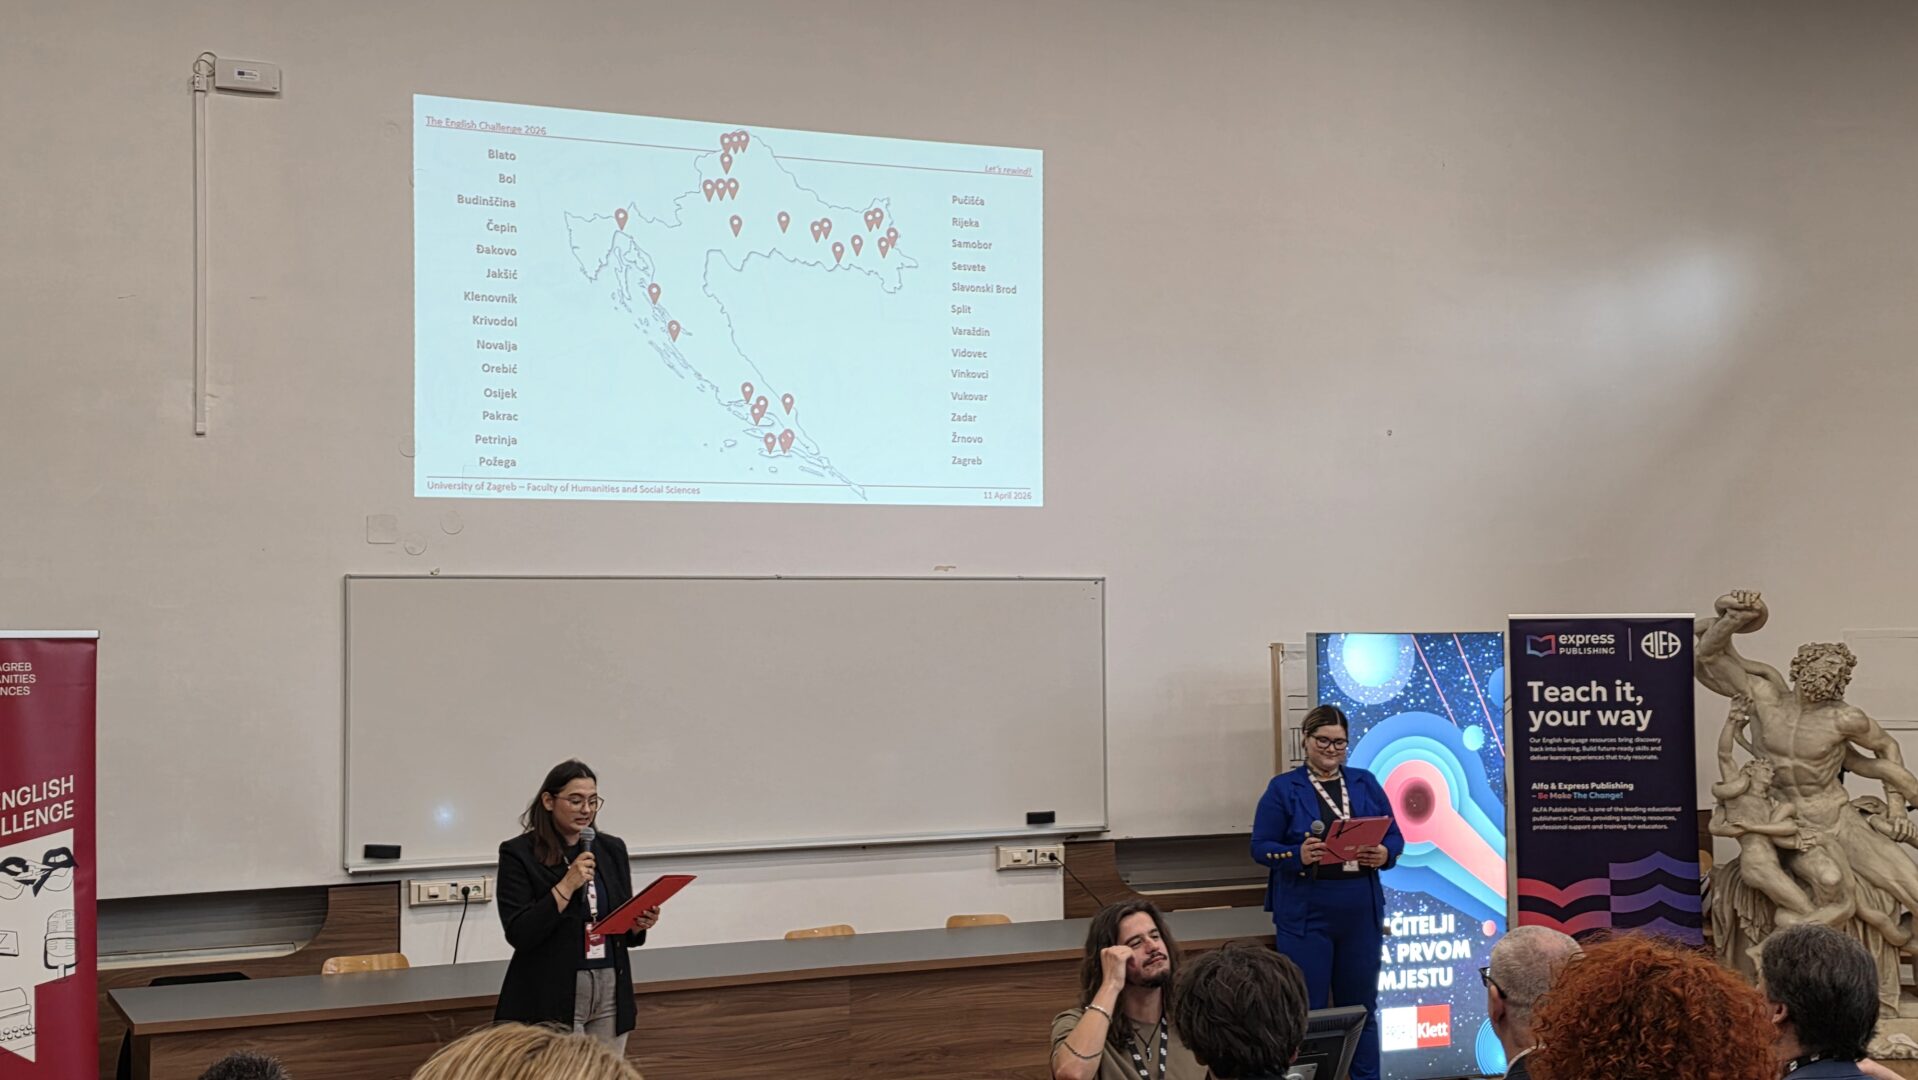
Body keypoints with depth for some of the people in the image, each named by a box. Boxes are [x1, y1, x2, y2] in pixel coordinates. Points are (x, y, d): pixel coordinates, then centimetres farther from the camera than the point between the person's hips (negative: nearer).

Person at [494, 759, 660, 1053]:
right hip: (552, 998, -5)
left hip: (611, 993, 5)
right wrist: (567, 885, -19)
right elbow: (518, 934, -14)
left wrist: (639, 924, -6)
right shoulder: (518, 853, -6)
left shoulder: (612, 849, 9)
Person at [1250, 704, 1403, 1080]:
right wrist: (1298, 856, -22)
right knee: (1308, 1009, 1)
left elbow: (1395, 837, 10)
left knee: (1361, 1006, 12)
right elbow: (1260, 847, -4)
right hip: (1306, 915, -3)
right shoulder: (1283, 788, -1)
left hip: (1361, 912, 3)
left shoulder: (1365, 784, 10)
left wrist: (1384, 855, -12)